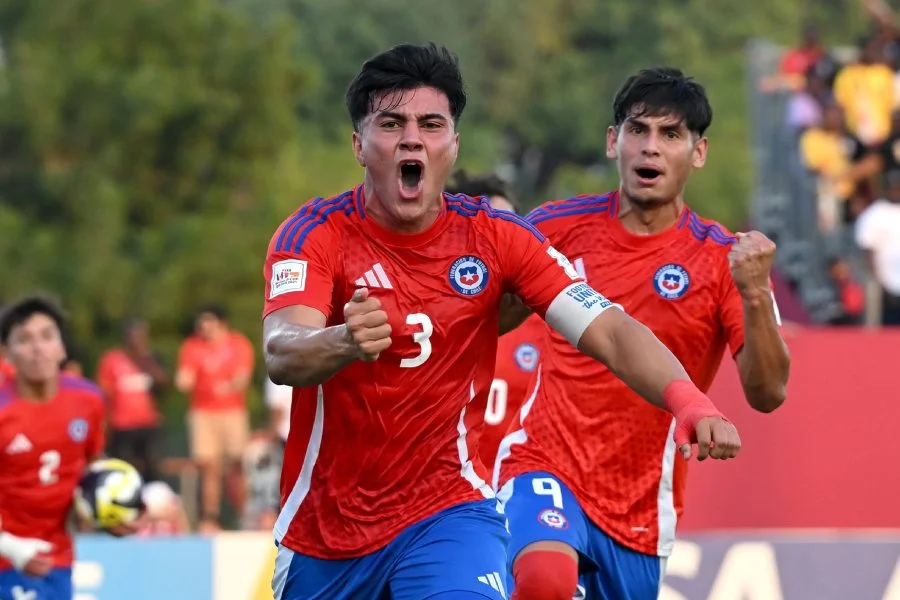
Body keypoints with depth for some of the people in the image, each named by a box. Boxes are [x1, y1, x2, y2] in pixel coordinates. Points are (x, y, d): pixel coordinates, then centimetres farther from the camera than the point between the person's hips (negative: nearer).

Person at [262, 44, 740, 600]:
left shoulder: (496, 237, -6)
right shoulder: (315, 234, -12)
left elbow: (611, 331, -12)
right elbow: (281, 356, -28)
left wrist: (687, 399, -32)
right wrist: (345, 342, -52)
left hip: (447, 512, 0)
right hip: (320, 531, 1)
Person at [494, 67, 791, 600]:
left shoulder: (723, 260, -3)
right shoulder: (561, 226, 1)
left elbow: (768, 394, -13)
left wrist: (754, 296, -28)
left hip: (639, 508, 2)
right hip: (544, 463, -2)